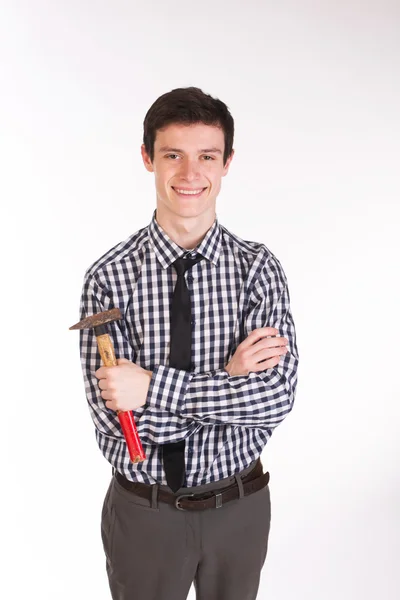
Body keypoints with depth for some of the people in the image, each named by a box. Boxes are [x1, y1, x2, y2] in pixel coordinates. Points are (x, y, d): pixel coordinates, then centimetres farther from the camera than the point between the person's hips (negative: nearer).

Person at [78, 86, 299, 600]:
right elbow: (113, 412, -20)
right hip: (142, 511, -1)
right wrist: (229, 381, -25)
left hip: (239, 506, 2)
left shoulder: (258, 268, -10)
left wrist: (152, 386, -26)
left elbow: (278, 396, -20)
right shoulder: (109, 277, -14)